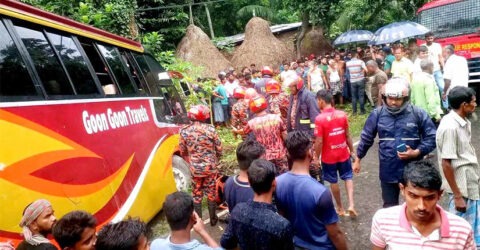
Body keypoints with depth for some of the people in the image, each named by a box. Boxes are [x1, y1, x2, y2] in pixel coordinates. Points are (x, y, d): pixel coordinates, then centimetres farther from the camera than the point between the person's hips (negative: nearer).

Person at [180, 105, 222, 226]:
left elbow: (183, 152, 2)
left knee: (197, 195, 16)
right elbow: (219, 149, -6)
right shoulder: (210, 129, -13)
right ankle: (213, 218, 29)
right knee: (211, 193, 15)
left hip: (195, 168, 1)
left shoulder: (184, 131, -8)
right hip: (210, 167, -1)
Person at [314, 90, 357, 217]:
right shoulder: (342, 114, -8)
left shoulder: (320, 118, -21)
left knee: (333, 181, 15)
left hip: (328, 156, -3)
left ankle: (340, 208, 29)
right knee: (348, 177, 20)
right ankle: (351, 204, 9)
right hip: (343, 153, 3)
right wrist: (352, 150, 12)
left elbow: (319, 141, -19)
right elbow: (347, 135, 0)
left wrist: (317, 156, -5)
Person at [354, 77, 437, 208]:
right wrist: (358, 159, 11)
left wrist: (417, 152, -19)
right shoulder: (377, 114, -4)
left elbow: (431, 138, -3)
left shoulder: (418, 114, -8)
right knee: (389, 207, 16)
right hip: (388, 172, 1)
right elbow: (366, 138, 6)